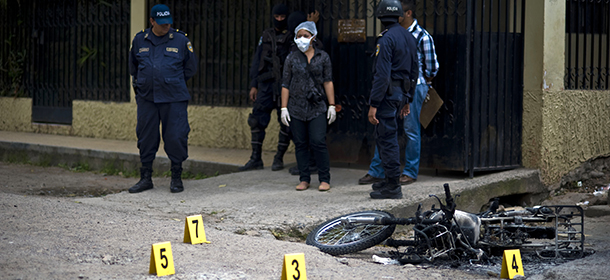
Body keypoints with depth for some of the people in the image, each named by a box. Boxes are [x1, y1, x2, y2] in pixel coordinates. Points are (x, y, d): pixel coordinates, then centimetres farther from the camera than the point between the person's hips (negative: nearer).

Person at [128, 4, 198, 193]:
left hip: (174, 99, -2)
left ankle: (176, 178, 10)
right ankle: (145, 179, 15)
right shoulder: (139, 40, 6)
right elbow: (133, 66, 23)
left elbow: (190, 68, 11)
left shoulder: (181, 41, 0)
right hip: (146, 98, 2)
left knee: (176, 138, -4)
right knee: (146, 138, 6)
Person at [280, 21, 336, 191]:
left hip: (317, 108, -1)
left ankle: (324, 179, -1)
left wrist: (332, 105, 1)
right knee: (300, 144, 3)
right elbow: (285, 84, 6)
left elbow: (328, 82, 6)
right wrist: (284, 108, 0)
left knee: (318, 142, -9)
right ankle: (304, 179, 11)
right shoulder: (292, 58, 6)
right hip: (296, 109, 1)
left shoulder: (323, 57, 6)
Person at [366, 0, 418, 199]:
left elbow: (382, 75, -20)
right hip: (401, 93, 9)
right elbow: (414, 71, 19)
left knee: (387, 138, -5)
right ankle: (390, 180, 24)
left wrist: (373, 104, -19)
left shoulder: (387, 39, -15)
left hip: (388, 93, -9)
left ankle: (393, 187, -4)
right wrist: (407, 100, 25)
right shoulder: (409, 37, 13)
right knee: (383, 136, 18)